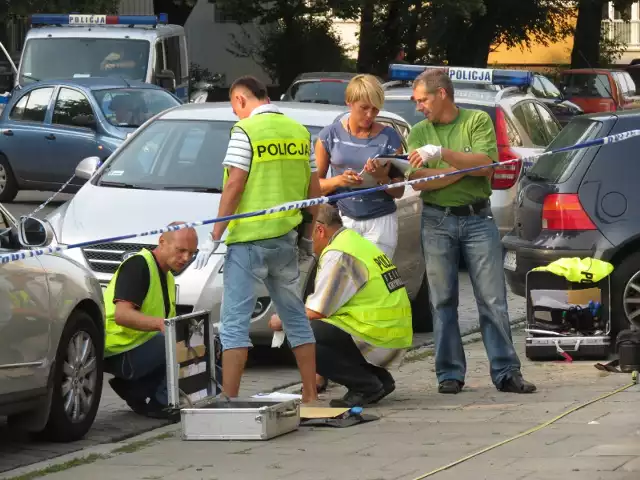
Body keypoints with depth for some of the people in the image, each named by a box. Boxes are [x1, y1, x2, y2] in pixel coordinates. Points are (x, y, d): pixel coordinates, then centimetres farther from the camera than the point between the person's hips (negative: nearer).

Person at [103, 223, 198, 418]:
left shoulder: (167, 277, 19)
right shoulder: (138, 265, -14)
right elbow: (122, 315, -28)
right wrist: (160, 323, -44)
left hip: (142, 345, 10)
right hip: (120, 351, -10)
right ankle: (160, 404, -12)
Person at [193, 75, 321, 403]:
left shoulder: (245, 131, -9)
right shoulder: (299, 131, 9)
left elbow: (234, 186, -15)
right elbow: (314, 189, 12)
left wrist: (214, 238, -12)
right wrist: (308, 236, 22)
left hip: (249, 239, -6)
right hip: (286, 238, 6)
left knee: (234, 322, -4)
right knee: (295, 317, 15)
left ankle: (229, 399, -9)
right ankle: (310, 396, 17)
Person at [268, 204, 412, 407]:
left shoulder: (337, 255, -12)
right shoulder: (355, 242, 18)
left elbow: (317, 312, -12)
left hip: (378, 338, -10)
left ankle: (365, 386, -10)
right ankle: (380, 379, 15)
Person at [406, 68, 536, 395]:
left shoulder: (478, 121, 2)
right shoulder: (419, 132, 9)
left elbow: (486, 165, -12)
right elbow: (418, 181, -4)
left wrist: (441, 153, -19)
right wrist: (465, 167, -11)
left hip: (477, 218, -2)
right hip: (437, 220, 2)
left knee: (493, 298, -3)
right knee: (443, 300, 2)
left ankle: (506, 371, -1)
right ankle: (450, 374, 8)